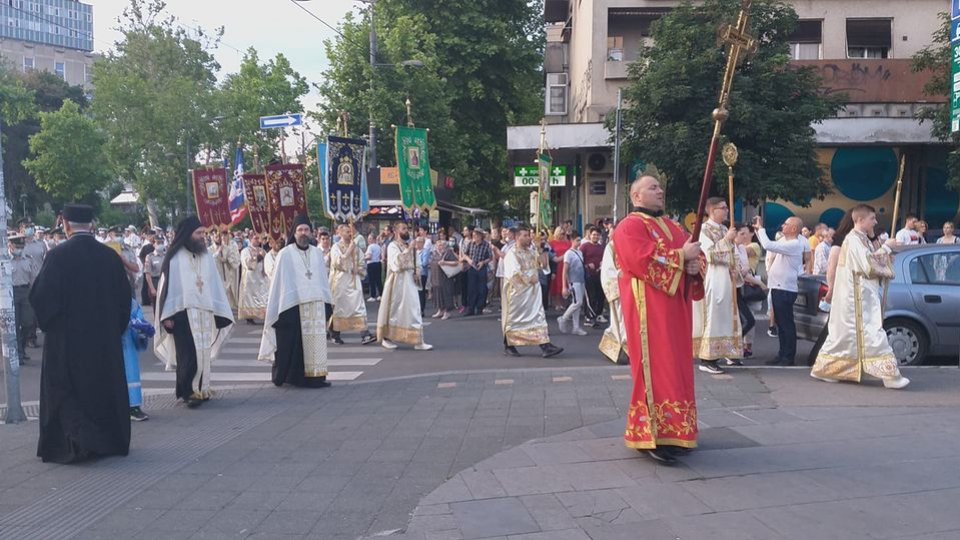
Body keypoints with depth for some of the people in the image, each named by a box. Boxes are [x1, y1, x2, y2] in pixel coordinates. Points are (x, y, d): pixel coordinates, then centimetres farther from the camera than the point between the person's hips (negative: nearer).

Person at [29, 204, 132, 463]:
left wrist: (48, 323, 6)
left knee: (65, 391, 7)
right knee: (105, 387, 15)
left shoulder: (58, 255, -14)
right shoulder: (109, 255, -2)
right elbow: (124, 296, 5)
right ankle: (110, 440, 21)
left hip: (66, 337, -4)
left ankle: (77, 438, -7)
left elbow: (41, 296, -12)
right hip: (105, 337, 4)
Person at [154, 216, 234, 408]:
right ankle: (189, 391, 1)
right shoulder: (174, 257, -3)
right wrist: (168, 315, -9)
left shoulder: (206, 256, 10)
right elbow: (167, 285, -4)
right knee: (188, 354, -5)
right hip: (182, 312, -5)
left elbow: (215, 284, 11)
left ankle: (201, 389, 15)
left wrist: (220, 310, 8)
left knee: (203, 352, 7)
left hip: (204, 312, 5)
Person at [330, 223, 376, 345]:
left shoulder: (356, 247, 12)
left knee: (359, 306, -7)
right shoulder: (336, 247, 1)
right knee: (338, 307, 3)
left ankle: (364, 335, -15)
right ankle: (336, 335, 14)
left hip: (354, 280, 3)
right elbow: (338, 262, -15)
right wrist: (350, 247, -13)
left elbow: (362, 264, 18)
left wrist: (357, 269, -3)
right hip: (340, 281, -3)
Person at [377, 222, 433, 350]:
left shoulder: (409, 246, 15)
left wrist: (416, 273, 2)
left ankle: (418, 341, 5)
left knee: (414, 311, 3)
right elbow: (396, 262, -24)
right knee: (394, 310, 2)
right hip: (397, 281, -7)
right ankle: (386, 338, 16)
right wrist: (408, 249, -25)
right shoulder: (392, 246, -7)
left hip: (409, 281, 7)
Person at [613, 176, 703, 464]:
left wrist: (695, 265, -6)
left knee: (676, 367, 11)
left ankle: (673, 429, 19)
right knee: (656, 367, -11)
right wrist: (681, 255, -16)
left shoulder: (672, 227, 21)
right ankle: (653, 434, -9)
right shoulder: (629, 226, -6)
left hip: (676, 307, 9)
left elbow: (694, 253, 18)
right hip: (650, 308, -9)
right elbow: (641, 258, -21)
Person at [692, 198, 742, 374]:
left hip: (726, 279, 8)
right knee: (712, 317, -10)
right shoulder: (704, 229, -9)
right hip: (712, 280, -8)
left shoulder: (724, 229, 14)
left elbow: (732, 254, 19)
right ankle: (706, 359, -8)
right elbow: (709, 254, -20)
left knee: (726, 316, 12)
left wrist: (737, 273, 6)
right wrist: (726, 240, -17)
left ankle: (727, 353, 22)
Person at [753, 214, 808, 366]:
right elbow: (768, 245, 24)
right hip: (778, 287, 10)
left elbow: (768, 245, -28)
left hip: (785, 289, -10)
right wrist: (758, 229, 13)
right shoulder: (785, 241, 12)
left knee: (786, 324, -3)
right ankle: (782, 354, 20)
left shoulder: (794, 244, -18)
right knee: (781, 323, 13)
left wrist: (760, 228, -16)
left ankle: (788, 357, 3)